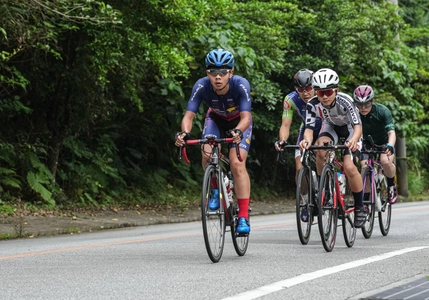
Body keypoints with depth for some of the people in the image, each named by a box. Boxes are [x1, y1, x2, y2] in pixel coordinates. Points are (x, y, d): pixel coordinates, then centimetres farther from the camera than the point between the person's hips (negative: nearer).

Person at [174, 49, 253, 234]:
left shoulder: (241, 85, -36)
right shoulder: (202, 86, -31)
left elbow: (246, 117, -41)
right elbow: (189, 115, -33)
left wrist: (238, 132, -63)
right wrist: (184, 132, -54)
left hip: (239, 122, -2)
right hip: (216, 119, 2)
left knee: (237, 163, -21)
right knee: (207, 154, -25)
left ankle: (243, 217, -17)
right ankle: (216, 189, 6)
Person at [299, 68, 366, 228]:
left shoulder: (345, 101, -35)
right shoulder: (313, 104, -26)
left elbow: (358, 126, -41)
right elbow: (309, 127, -29)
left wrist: (353, 140, -63)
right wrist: (307, 140, -53)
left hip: (350, 130, -3)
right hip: (331, 127, 3)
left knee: (349, 167, -22)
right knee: (320, 148, -32)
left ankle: (360, 207, -3)